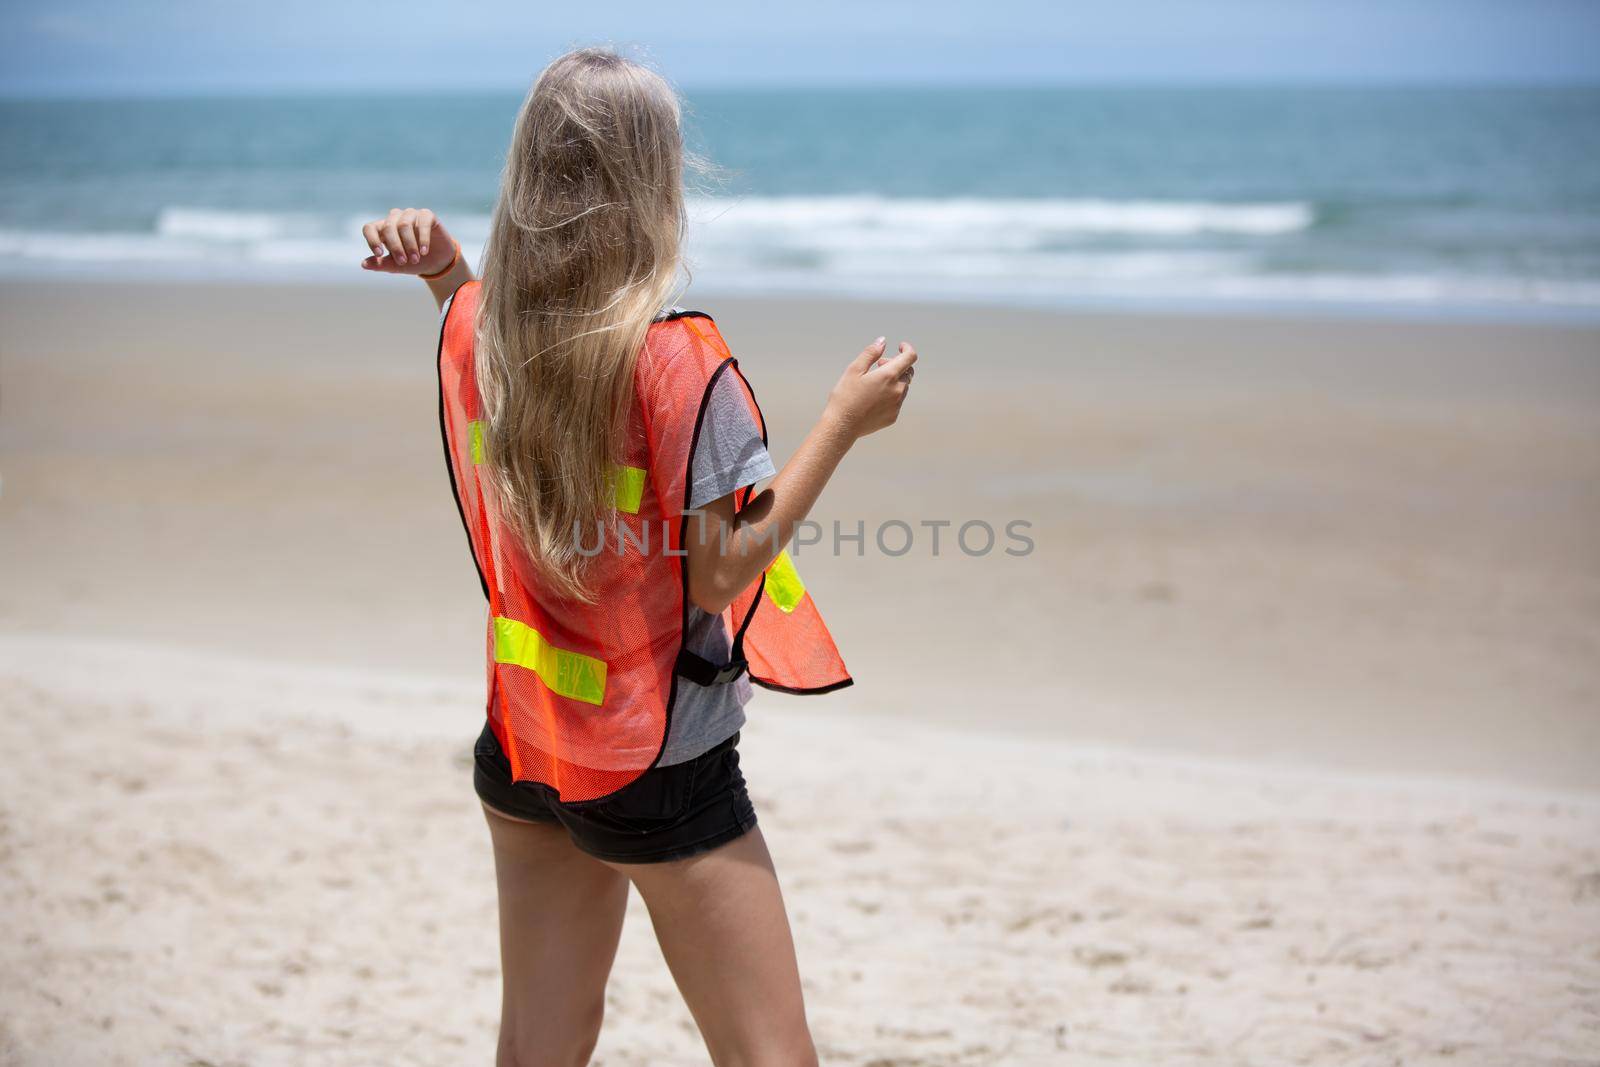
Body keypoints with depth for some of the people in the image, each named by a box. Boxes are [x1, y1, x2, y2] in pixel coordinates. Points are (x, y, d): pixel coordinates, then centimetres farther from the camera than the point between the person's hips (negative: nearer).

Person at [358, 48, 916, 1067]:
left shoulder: (473, 329, -3)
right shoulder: (677, 357, -23)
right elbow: (721, 572, -20)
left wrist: (447, 270, 11)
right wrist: (843, 421, -16)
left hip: (523, 743, 7)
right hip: (660, 767, -6)